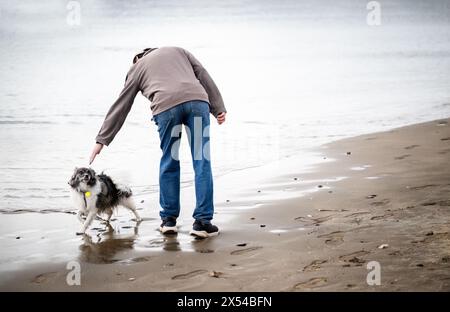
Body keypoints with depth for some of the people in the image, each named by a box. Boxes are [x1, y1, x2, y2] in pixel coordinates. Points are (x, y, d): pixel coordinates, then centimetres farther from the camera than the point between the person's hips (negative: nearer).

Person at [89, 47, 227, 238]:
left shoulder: (136, 68, 31)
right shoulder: (178, 51, 35)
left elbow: (120, 107, 31)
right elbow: (203, 76, 21)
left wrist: (101, 140, 34)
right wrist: (218, 108, 14)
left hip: (166, 107, 0)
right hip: (197, 100, 1)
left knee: (169, 163, 16)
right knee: (202, 162, 3)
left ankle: (169, 220, 20)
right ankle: (202, 222, 1)